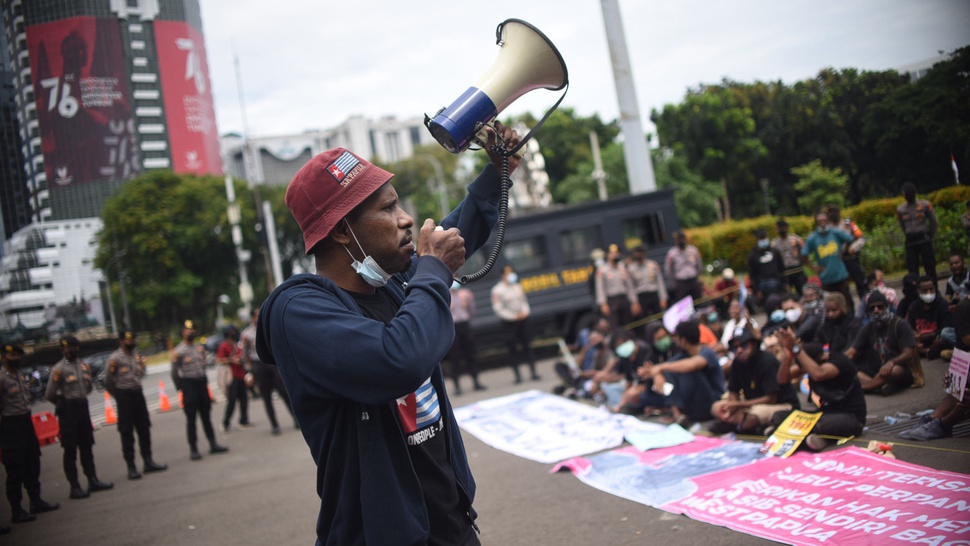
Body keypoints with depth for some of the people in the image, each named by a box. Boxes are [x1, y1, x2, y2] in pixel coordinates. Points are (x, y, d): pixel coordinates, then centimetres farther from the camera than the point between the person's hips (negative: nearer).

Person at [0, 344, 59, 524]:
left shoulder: (19, 374, 12)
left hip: (26, 421, 9)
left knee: (32, 464, 17)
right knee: (15, 469, -2)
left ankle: (36, 501, 30)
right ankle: (16, 511, 5)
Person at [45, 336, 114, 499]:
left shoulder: (83, 365, 11)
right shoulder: (59, 368, -8)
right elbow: (50, 395, -11)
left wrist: (89, 376, 6)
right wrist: (63, 404, -8)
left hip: (83, 407, 6)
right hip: (68, 411, -6)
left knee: (87, 446, 14)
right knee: (70, 450, -2)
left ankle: (93, 480, 23)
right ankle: (74, 487, 2)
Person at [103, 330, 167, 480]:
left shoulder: (136, 354, 10)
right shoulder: (114, 358, -10)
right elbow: (108, 382, -5)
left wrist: (142, 365, 6)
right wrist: (118, 396, 4)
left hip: (138, 393, 6)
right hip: (124, 396, -6)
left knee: (144, 429, 11)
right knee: (127, 432, 0)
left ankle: (148, 462, 21)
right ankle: (131, 467, 5)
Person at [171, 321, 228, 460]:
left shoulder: (200, 348, 13)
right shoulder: (178, 351, -5)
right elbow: (175, 372, -6)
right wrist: (180, 389, -9)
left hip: (202, 382, 5)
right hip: (188, 384, -5)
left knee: (206, 416, 11)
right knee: (191, 418, 0)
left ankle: (213, 444, 16)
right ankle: (193, 449, 5)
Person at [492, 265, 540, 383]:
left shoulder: (517, 287, 10)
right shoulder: (497, 290, -7)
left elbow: (524, 301, 15)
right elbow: (498, 308, -10)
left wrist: (525, 312, -5)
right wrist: (513, 316, -15)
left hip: (522, 319, 4)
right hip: (509, 322, -4)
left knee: (527, 346, 6)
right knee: (513, 349, -2)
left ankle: (533, 373, 11)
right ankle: (517, 376, 4)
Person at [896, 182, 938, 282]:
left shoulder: (925, 205, -3)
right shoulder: (900, 209, 5)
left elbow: (933, 222, 4)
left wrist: (930, 237, 7)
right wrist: (909, 236, 12)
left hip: (924, 240, -2)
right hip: (910, 241, 2)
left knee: (930, 267, -1)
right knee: (912, 270, 0)